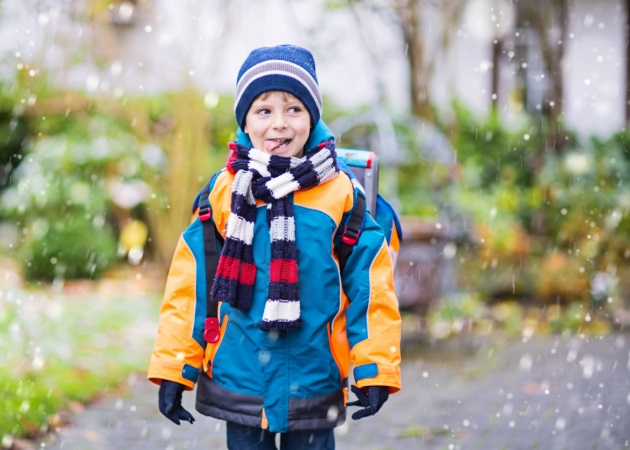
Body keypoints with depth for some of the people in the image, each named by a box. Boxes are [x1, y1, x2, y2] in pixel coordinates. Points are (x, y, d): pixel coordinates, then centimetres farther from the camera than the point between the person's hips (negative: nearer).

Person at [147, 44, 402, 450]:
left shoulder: (341, 195, -4)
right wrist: (173, 370, 2)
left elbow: (370, 287, -2)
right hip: (239, 382, 1)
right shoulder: (224, 193, -2)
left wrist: (374, 373, -4)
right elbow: (189, 286, 2)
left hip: (313, 382, -1)